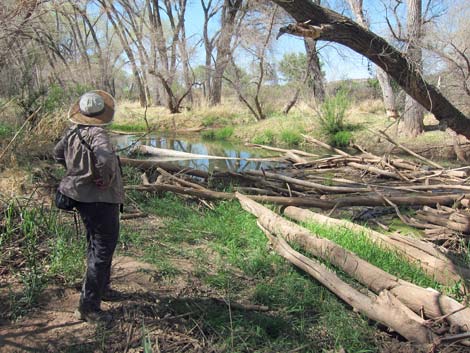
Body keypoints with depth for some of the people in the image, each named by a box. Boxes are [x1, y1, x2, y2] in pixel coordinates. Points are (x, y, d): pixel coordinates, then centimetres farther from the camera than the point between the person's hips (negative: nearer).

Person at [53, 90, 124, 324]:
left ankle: (100, 287, 41)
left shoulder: (72, 132, 2)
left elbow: (58, 153, 19)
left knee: (95, 244, 24)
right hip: (101, 199, -9)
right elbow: (105, 158, -42)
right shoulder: (97, 133, -23)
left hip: (81, 196, 9)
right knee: (102, 250, -1)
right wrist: (106, 179, -24)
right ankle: (88, 307, 3)